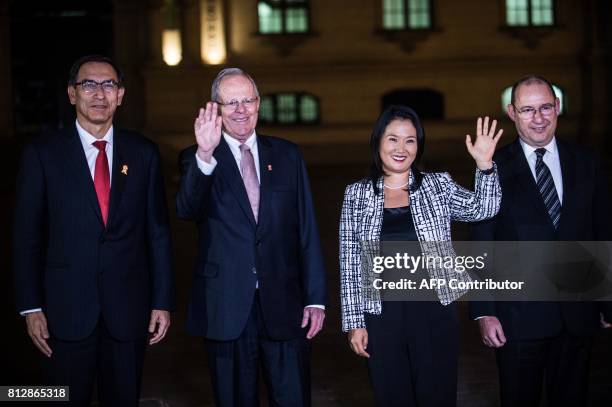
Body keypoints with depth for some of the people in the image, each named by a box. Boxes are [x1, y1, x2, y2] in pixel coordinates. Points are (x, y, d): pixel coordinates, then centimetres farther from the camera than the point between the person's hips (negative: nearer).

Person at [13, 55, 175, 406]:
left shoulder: (144, 152, 3)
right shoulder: (43, 153, -2)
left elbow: (158, 232, 5)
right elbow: (27, 236, -1)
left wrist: (163, 301, 2)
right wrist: (31, 308, -4)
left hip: (129, 310, 2)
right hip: (67, 309, -1)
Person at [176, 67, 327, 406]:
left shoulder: (287, 155, 7)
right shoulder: (197, 159, 1)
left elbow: (307, 230, 6)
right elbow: (186, 210, -20)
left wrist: (316, 297, 2)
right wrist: (205, 156, -35)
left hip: (283, 303, 2)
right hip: (226, 306, -1)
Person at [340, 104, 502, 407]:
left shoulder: (438, 185, 4)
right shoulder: (357, 194, 2)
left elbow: (483, 209, -8)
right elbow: (350, 263, 2)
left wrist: (485, 165, -21)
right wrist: (354, 322, -1)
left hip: (434, 311, 0)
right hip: (382, 315, 0)